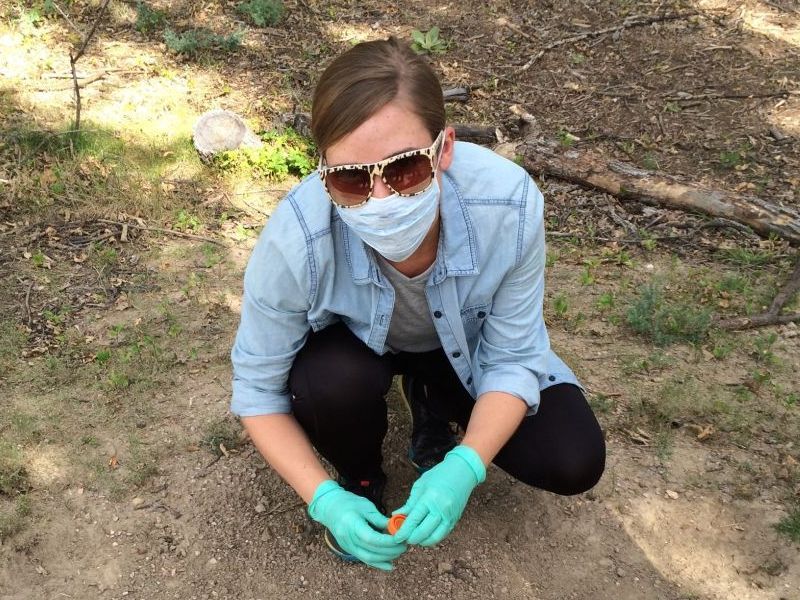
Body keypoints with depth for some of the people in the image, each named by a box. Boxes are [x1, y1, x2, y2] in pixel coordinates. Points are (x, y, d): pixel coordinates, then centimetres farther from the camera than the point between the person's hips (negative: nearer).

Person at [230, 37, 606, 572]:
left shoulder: (509, 203, -37)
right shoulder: (295, 242, -38)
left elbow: (511, 359, -22)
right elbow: (258, 391, -21)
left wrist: (465, 467, -37)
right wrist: (325, 497, -32)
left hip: (465, 345, 1)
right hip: (357, 345, 0)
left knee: (574, 464, -14)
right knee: (329, 382, -35)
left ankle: (435, 408, 15)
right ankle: (361, 479, 2)